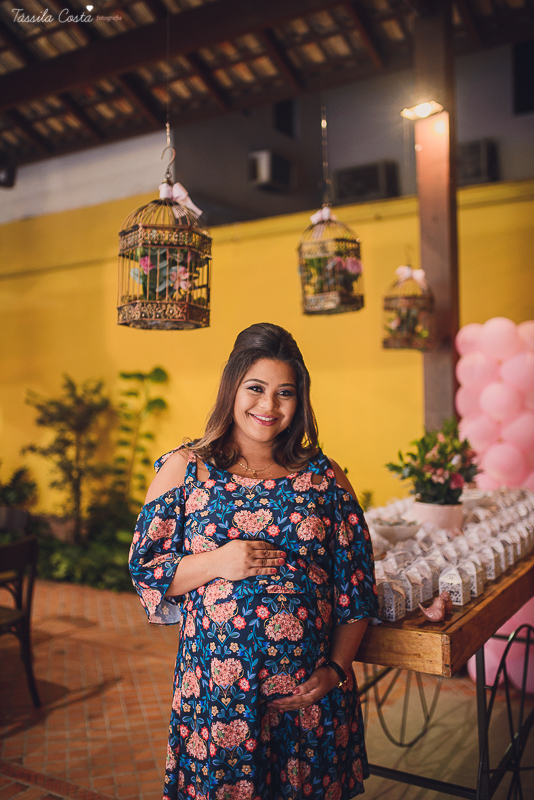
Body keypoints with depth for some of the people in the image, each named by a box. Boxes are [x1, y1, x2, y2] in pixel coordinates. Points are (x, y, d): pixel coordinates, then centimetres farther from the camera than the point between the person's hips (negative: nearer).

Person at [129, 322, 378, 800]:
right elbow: (143, 568, 1)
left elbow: (356, 587, 4)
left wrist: (335, 669, -5)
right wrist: (217, 562, -15)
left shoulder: (324, 479, 3)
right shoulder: (185, 468, 0)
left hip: (309, 691, 2)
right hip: (217, 687, -1)